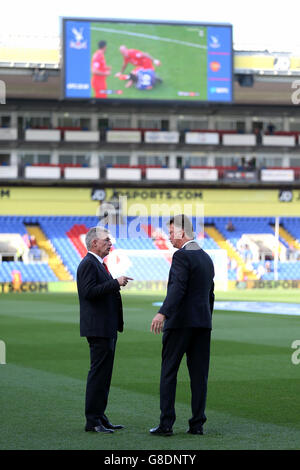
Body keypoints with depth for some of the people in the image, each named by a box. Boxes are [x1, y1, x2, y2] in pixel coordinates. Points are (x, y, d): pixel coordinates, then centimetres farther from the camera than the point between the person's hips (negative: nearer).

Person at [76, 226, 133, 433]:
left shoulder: (98, 264, 20)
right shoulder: (88, 264, -12)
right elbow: (89, 291, -23)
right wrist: (116, 283, -22)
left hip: (107, 329, 11)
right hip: (98, 329, -11)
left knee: (104, 373, 12)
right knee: (99, 373, -9)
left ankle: (99, 417, 17)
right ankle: (92, 420, -7)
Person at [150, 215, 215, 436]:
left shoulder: (181, 256, -9)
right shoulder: (207, 258, 17)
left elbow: (178, 287, -23)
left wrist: (163, 313, -32)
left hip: (180, 321, -7)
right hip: (203, 322, 7)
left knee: (169, 372, -1)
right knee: (199, 374, 6)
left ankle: (166, 423, -3)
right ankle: (197, 424, 5)